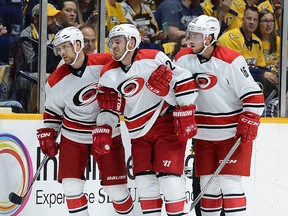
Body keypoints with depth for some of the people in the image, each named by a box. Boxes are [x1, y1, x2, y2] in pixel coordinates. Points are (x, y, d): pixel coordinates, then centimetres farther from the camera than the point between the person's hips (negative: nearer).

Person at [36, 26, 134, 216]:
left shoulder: (107, 63, -16)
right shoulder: (56, 81, -6)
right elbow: (53, 110, 8)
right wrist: (47, 135, 1)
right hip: (73, 136, 2)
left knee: (116, 187, 0)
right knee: (71, 186, -7)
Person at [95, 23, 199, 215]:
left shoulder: (154, 59, -16)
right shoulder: (109, 74, 2)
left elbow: (184, 81, -13)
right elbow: (109, 106, 10)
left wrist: (185, 114, -14)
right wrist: (103, 131, -1)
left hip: (168, 124, -6)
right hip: (139, 132, 6)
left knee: (168, 174, -10)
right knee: (144, 178, 4)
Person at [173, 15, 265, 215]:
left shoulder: (231, 60, -17)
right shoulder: (182, 59, -2)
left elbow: (254, 95, -14)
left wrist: (249, 124, -17)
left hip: (233, 131, -5)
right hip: (204, 133, 5)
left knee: (229, 182, -9)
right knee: (208, 183, 7)